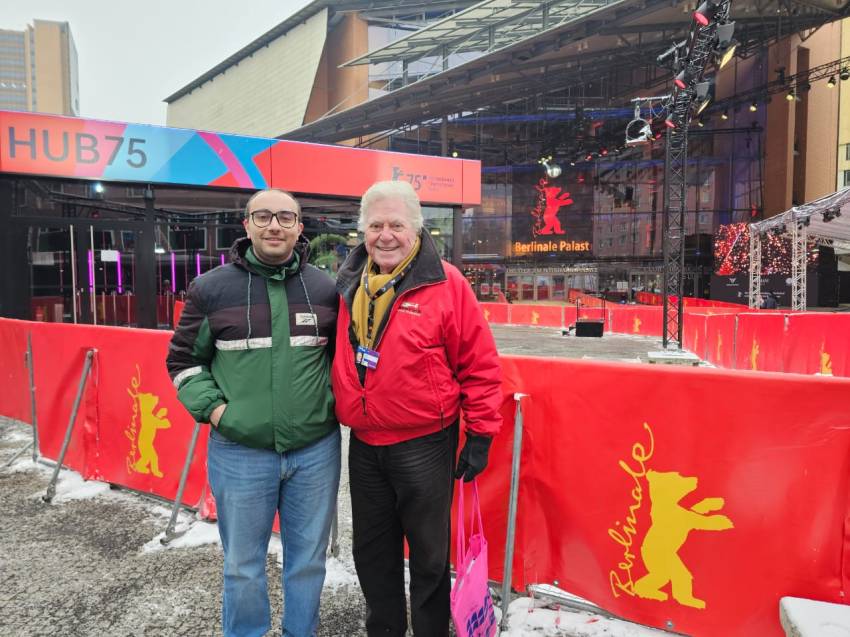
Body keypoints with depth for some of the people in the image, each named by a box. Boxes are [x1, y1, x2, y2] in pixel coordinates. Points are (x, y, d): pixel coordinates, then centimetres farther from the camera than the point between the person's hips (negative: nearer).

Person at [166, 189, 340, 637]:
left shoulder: (325, 288, 2)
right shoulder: (212, 288, -2)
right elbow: (184, 359, 6)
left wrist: (334, 398, 2)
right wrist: (211, 407, -7)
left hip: (316, 450, 2)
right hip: (239, 452, -1)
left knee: (309, 558, 17)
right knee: (243, 565, 16)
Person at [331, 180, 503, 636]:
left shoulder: (445, 284, -12)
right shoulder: (348, 284, 3)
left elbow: (480, 365, -9)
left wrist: (480, 435, -8)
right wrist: (342, 413, 15)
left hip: (424, 445, -5)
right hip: (363, 445, 5)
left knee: (428, 553, 12)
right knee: (371, 550, 20)